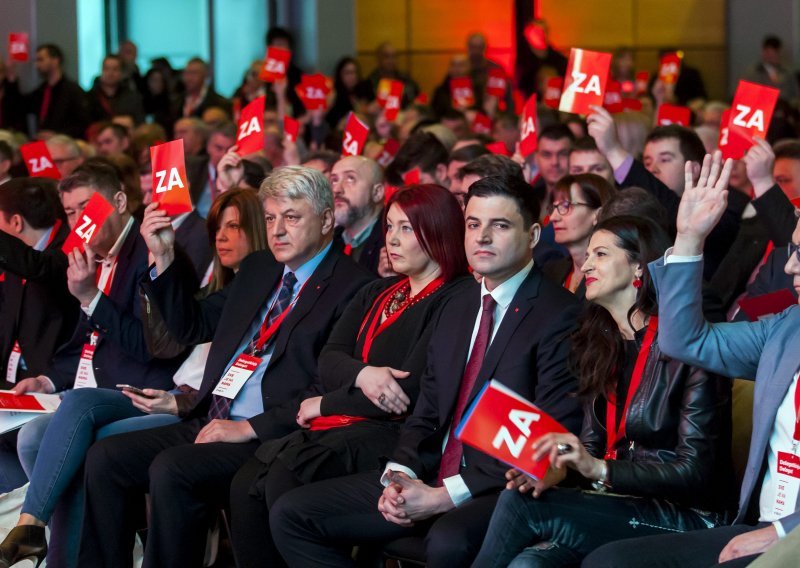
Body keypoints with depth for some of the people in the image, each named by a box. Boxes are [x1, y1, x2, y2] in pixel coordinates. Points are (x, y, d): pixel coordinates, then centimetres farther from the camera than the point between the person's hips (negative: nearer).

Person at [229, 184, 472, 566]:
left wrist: (325, 404, -1)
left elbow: (410, 391, -12)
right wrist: (362, 375, -12)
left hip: (394, 434, -7)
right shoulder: (377, 294, 22)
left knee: (285, 479, -31)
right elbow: (328, 361, 12)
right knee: (246, 484, -18)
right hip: (340, 425, 8)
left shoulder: (455, 301, -4)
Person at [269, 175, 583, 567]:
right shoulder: (457, 311, 19)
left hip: (505, 490, -8)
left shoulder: (560, 316, -8)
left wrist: (447, 495, -18)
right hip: (428, 478, 8)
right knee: (291, 513, -2)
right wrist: (399, 475, -4)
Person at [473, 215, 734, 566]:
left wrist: (600, 469, -24)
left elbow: (696, 472, -14)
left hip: (683, 517, -6)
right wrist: (558, 468, -10)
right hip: (615, 504, 6)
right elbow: (593, 444, 13)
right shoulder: (601, 344, 14)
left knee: (520, 504, -23)